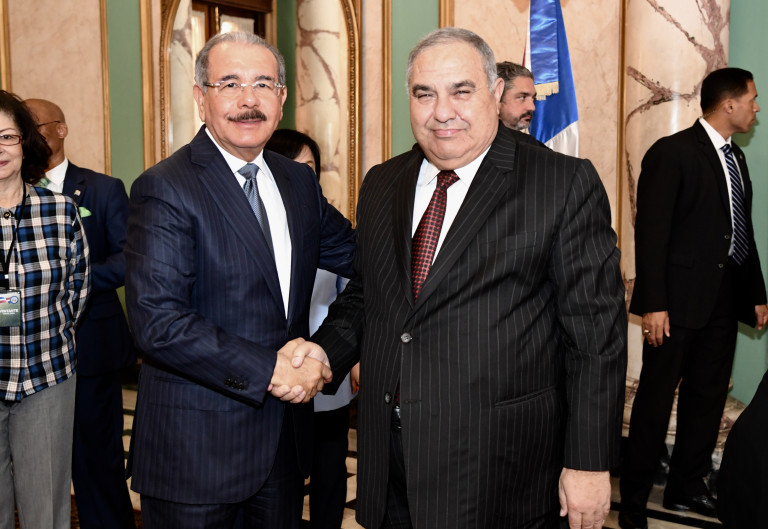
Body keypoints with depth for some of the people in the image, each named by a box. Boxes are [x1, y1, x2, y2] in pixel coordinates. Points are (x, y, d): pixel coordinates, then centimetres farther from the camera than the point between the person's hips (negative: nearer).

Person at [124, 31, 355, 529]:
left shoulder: (299, 180, 8)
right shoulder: (164, 189, -14)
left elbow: (355, 253, 18)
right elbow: (157, 320, -22)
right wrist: (269, 370, -21)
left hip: (285, 435, 6)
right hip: (196, 446, -6)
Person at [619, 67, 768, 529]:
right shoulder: (672, 153, -10)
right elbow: (651, 232, -14)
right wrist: (653, 304, -19)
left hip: (723, 301, 8)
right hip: (679, 301, -8)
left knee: (708, 396, 14)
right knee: (656, 400, 0)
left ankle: (686, 487, 29)